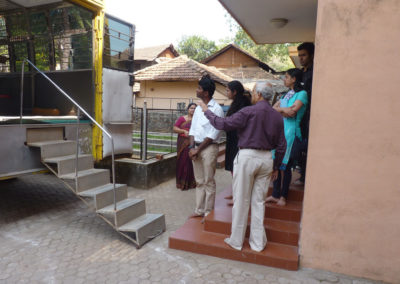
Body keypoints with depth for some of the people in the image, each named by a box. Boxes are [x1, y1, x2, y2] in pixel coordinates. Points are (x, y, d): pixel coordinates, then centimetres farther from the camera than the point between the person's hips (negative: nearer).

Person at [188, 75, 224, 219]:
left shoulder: (216, 109, -9)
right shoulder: (198, 108, 14)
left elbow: (213, 134, -14)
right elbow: (192, 129, 13)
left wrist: (198, 149, -13)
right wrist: (192, 147, -1)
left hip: (209, 148, -7)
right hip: (196, 148, 7)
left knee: (208, 182, 0)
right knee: (199, 181, 13)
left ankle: (208, 212, 10)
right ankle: (199, 210, 23)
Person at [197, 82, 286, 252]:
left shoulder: (249, 112, -10)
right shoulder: (277, 116, 8)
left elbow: (223, 124, -9)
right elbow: (281, 145, 10)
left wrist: (207, 111, 6)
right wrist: (276, 166, 19)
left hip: (247, 156, -5)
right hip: (266, 158, 6)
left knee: (241, 200, 5)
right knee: (259, 201, 13)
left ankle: (236, 241, 17)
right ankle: (258, 242, 21)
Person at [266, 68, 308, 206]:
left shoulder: (302, 94, -3)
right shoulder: (286, 94, 20)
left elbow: (293, 110, -17)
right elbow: (272, 108, 10)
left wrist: (280, 108, -1)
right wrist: (284, 111, -8)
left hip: (290, 132, -7)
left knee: (285, 165, -2)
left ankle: (283, 197, 10)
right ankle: (275, 194, 16)